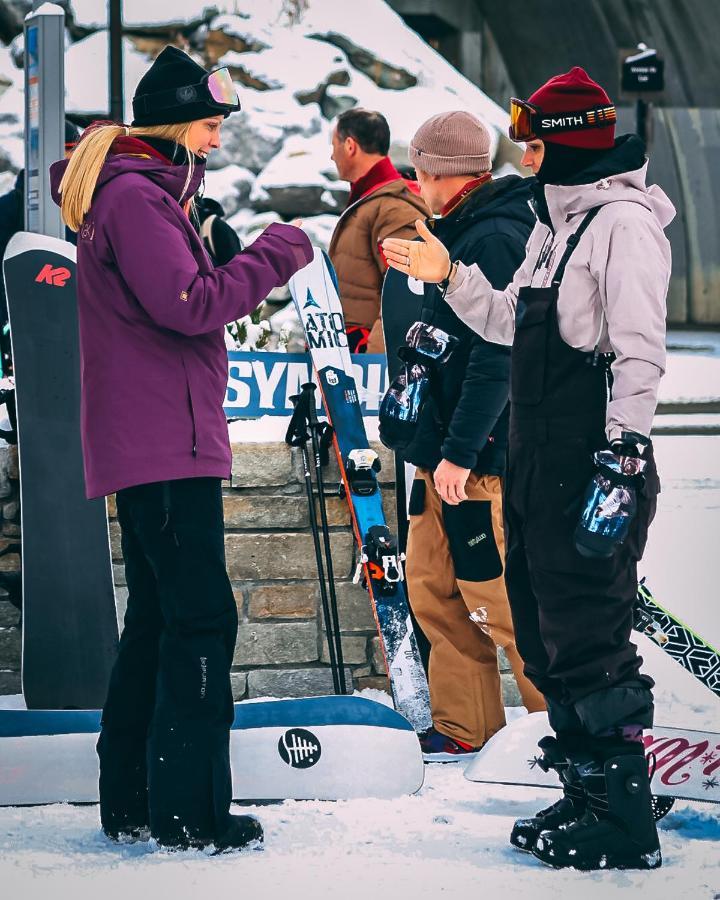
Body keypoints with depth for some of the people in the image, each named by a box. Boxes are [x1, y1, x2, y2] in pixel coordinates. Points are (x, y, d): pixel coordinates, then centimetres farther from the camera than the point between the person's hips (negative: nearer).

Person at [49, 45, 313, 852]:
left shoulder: (141, 189, 19)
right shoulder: (133, 196, -14)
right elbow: (189, 304, -21)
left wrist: (224, 257, 4)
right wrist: (273, 256, -12)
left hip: (148, 443, 11)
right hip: (164, 445, -11)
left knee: (158, 618, 13)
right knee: (201, 618, -10)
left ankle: (131, 802, 17)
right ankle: (188, 809, -9)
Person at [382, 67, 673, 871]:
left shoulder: (623, 222, -12)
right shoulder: (555, 225, 18)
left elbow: (639, 350, -18)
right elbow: (515, 325, 28)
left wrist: (624, 452, -24)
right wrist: (449, 277, 18)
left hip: (594, 459, -10)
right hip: (538, 461, 10)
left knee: (589, 638, -9)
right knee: (544, 634, 14)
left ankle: (625, 822, -4)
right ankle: (586, 794, 24)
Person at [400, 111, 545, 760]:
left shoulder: (494, 240, -17)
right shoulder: (465, 234, 16)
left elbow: (499, 355, -23)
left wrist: (460, 450, -24)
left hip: (482, 460, -10)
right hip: (447, 450, 10)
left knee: (500, 598, -6)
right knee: (434, 587, 12)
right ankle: (464, 727, 19)